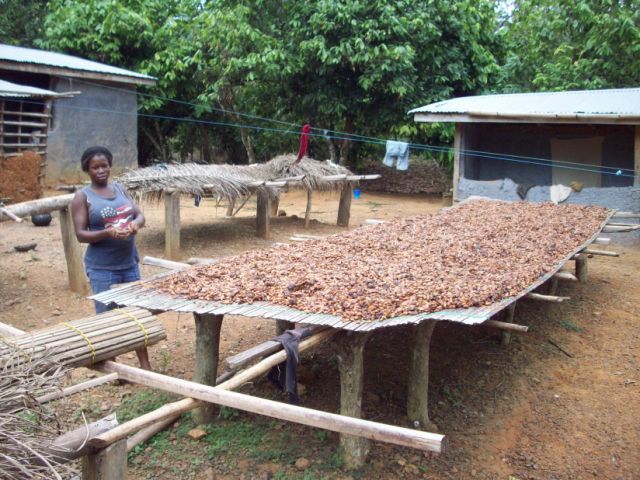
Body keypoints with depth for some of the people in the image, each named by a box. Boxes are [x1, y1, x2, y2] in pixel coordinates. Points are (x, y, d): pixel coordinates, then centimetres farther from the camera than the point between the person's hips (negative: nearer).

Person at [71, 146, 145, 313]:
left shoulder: (120, 188, 10)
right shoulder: (83, 196, -4)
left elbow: (140, 215, 8)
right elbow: (81, 234, -9)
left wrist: (135, 223, -15)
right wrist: (107, 233, -25)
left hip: (130, 263, 5)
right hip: (102, 268, -5)